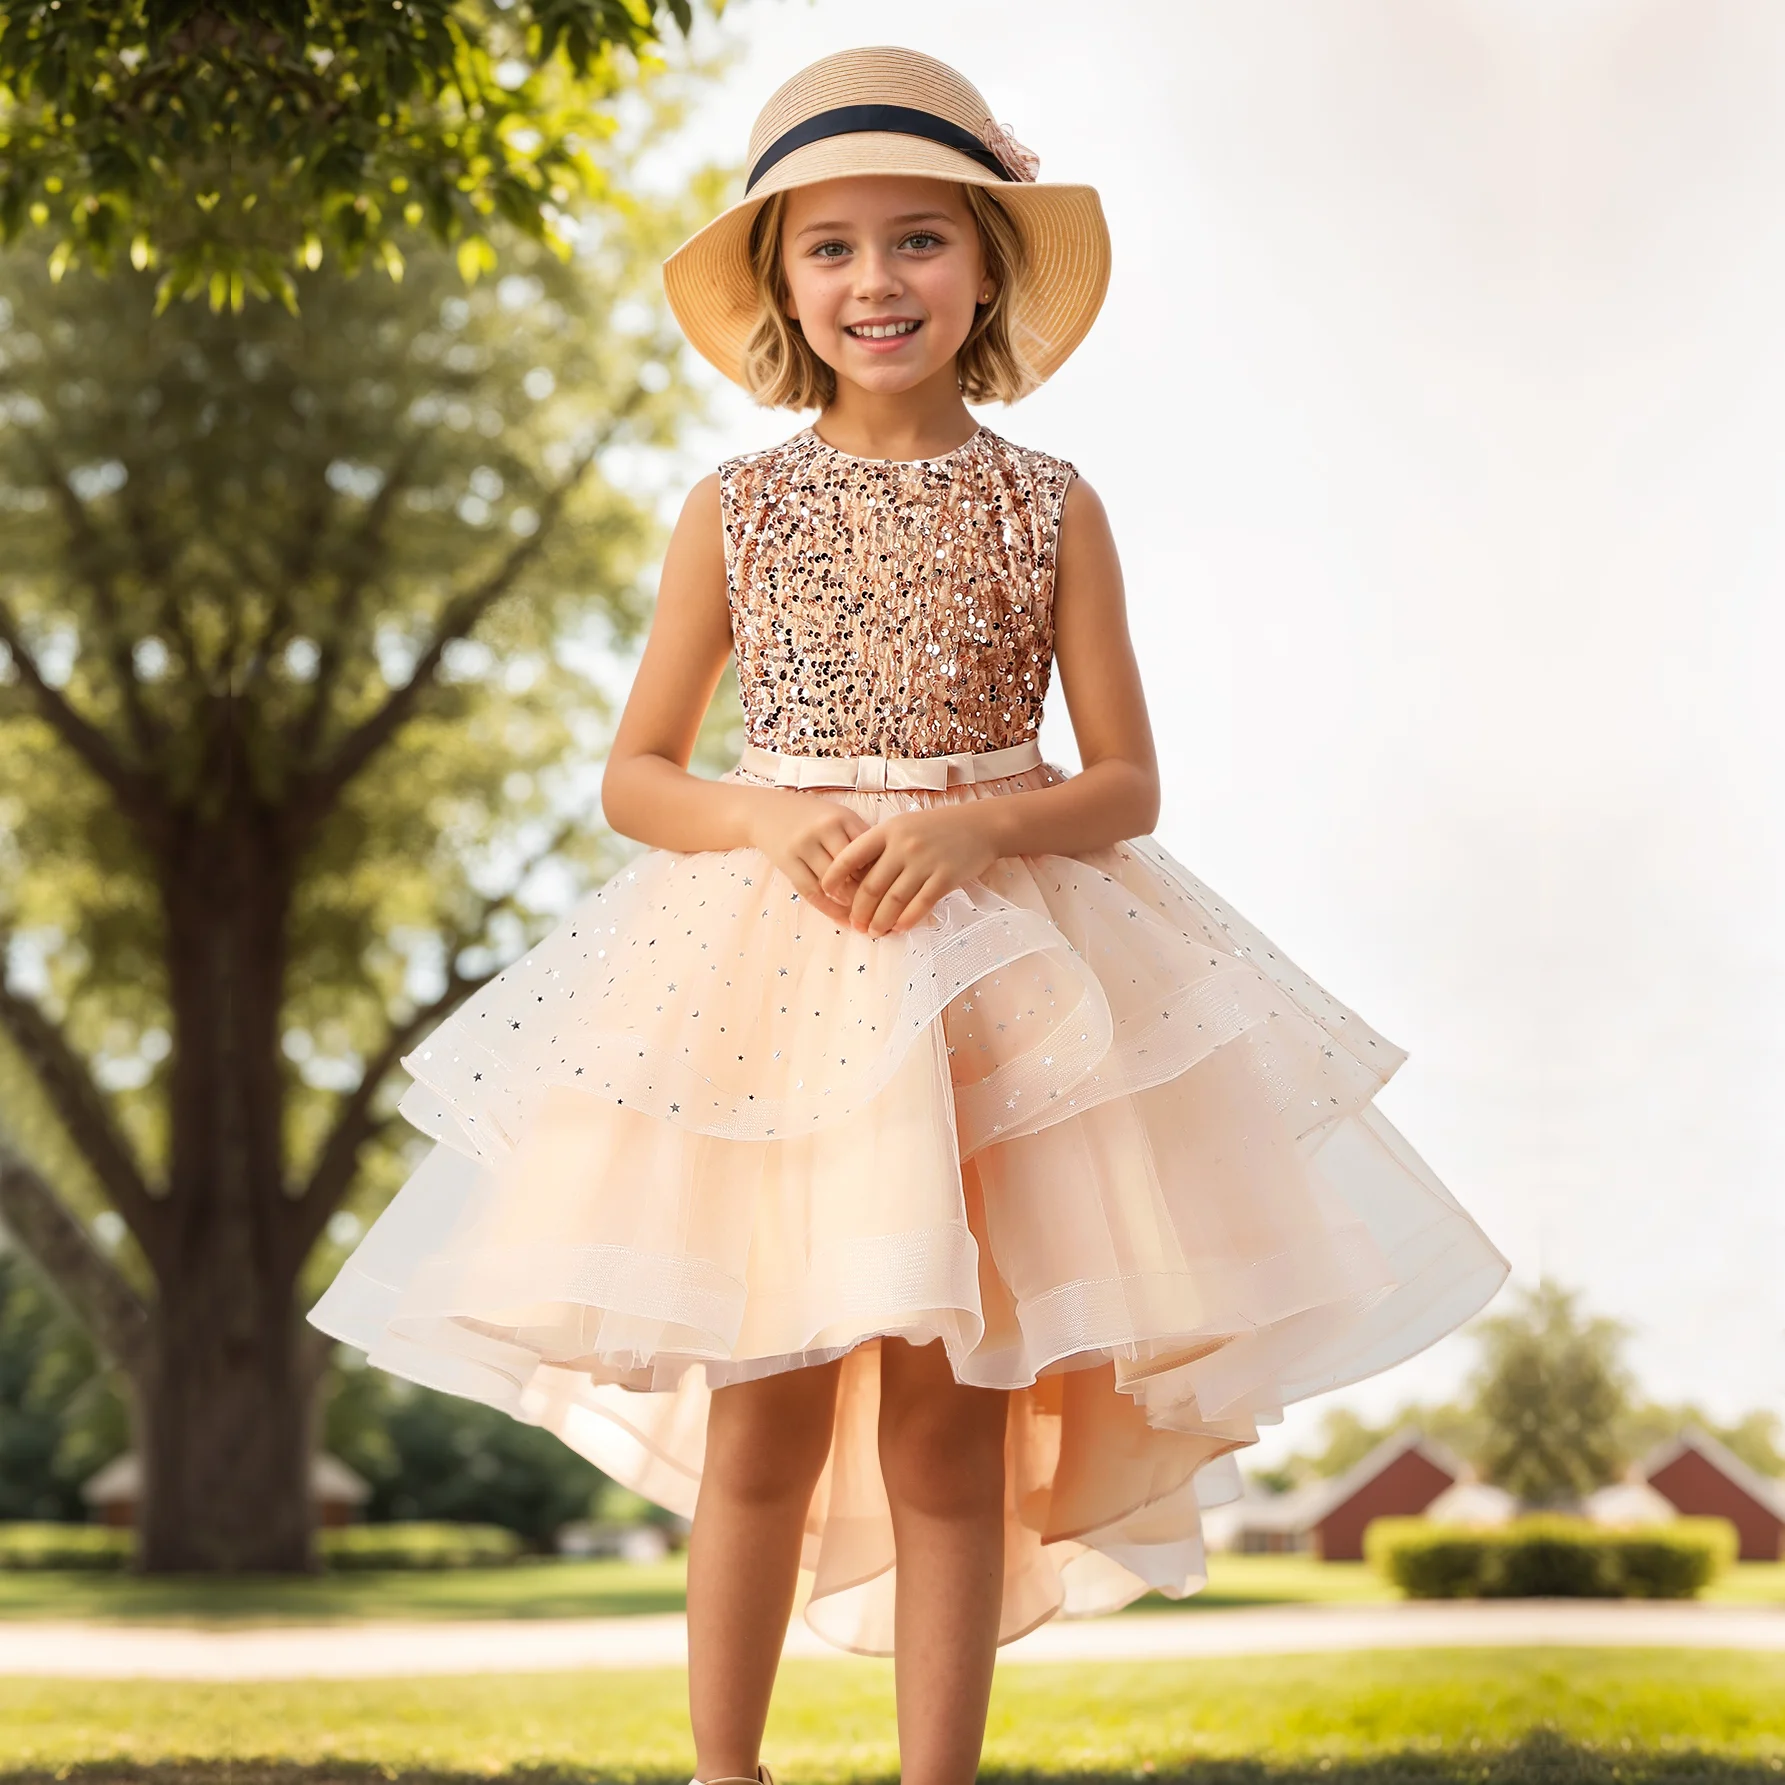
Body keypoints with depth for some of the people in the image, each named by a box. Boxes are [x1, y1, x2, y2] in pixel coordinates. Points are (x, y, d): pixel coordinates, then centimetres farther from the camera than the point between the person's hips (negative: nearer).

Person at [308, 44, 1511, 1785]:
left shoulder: (1049, 508, 2)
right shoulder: (733, 510, 3)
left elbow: (1127, 785, 1)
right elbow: (636, 778, 6)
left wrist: (968, 826, -17)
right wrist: (774, 820, -13)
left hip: (995, 969, 0)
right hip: (763, 968, 1)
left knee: (951, 1429, 2)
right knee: (766, 1424, 4)